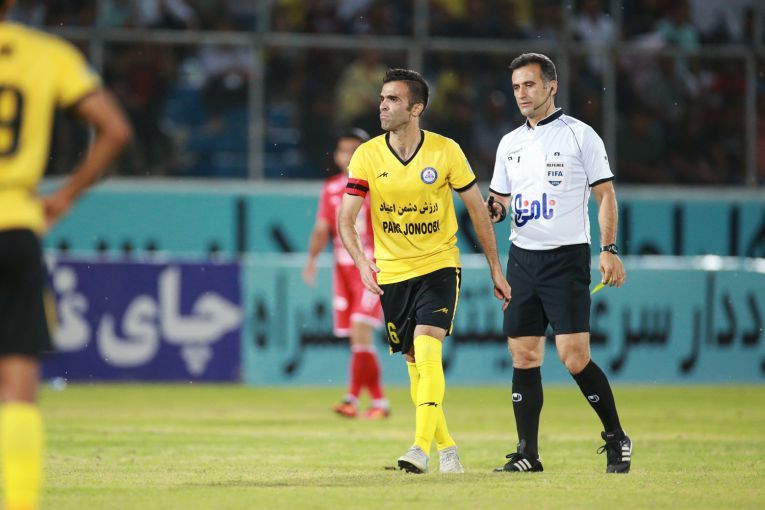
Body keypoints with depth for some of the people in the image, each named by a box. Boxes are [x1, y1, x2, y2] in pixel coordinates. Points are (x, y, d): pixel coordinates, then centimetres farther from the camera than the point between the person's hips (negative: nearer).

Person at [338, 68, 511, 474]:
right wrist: (361, 262, -26)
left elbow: (477, 208, 1)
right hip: (392, 272, 3)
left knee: (427, 350, -21)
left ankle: (421, 448, -25)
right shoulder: (366, 156, -6)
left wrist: (496, 269, 3)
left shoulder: (445, 151, -9)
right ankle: (447, 449, 20)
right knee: (415, 364, 6)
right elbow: (345, 219, -7)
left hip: (438, 264, -3)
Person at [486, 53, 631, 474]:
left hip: (567, 257, -5)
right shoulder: (510, 143, 13)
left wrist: (608, 250, -10)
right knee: (524, 358, 1)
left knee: (574, 357, -12)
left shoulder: (580, 135, -2)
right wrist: (494, 208, -3)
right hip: (522, 257, 5)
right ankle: (527, 454, 5)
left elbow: (605, 195, -2)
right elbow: (499, 199, 21)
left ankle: (616, 439, 3)